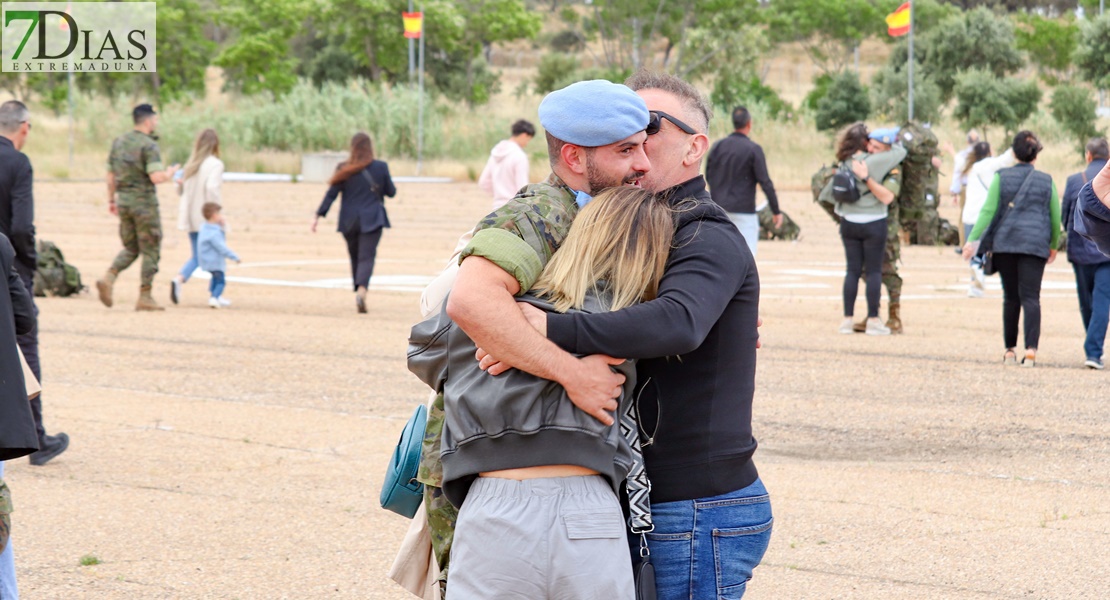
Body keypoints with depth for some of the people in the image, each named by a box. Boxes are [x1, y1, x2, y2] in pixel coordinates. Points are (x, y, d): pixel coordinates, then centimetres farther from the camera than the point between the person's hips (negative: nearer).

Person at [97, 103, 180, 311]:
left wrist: (111, 199, 22)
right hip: (144, 201, -7)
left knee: (130, 248, 17)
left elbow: (111, 175, 13)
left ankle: (108, 278, -6)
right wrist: (169, 174, -2)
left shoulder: (118, 142, 9)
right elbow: (156, 177, -23)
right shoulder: (148, 146, -14)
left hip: (124, 200, 7)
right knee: (150, 251, 4)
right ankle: (145, 297, 4)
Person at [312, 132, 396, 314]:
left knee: (355, 257, 17)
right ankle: (361, 291, -31)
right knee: (366, 258, -8)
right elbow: (391, 192, 5)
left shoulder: (345, 169, -2)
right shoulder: (381, 167, -4)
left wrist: (318, 215, -4)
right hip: (372, 220, -2)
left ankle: (359, 292, 24)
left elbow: (331, 193, -5)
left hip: (349, 222, 2)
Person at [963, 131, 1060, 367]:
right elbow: (1056, 217, 12)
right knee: (1030, 297, -6)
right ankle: (1031, 349, -21)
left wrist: (973, 239, -2)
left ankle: (1010, 349, 11)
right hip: (1035, 244, -1)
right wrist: (1054, 245, 25)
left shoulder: (1001, 177, 3)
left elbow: (988, 211, -3)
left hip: (1005, 243, 1)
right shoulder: (1046, 181, 6)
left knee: (1010, 298, 10)